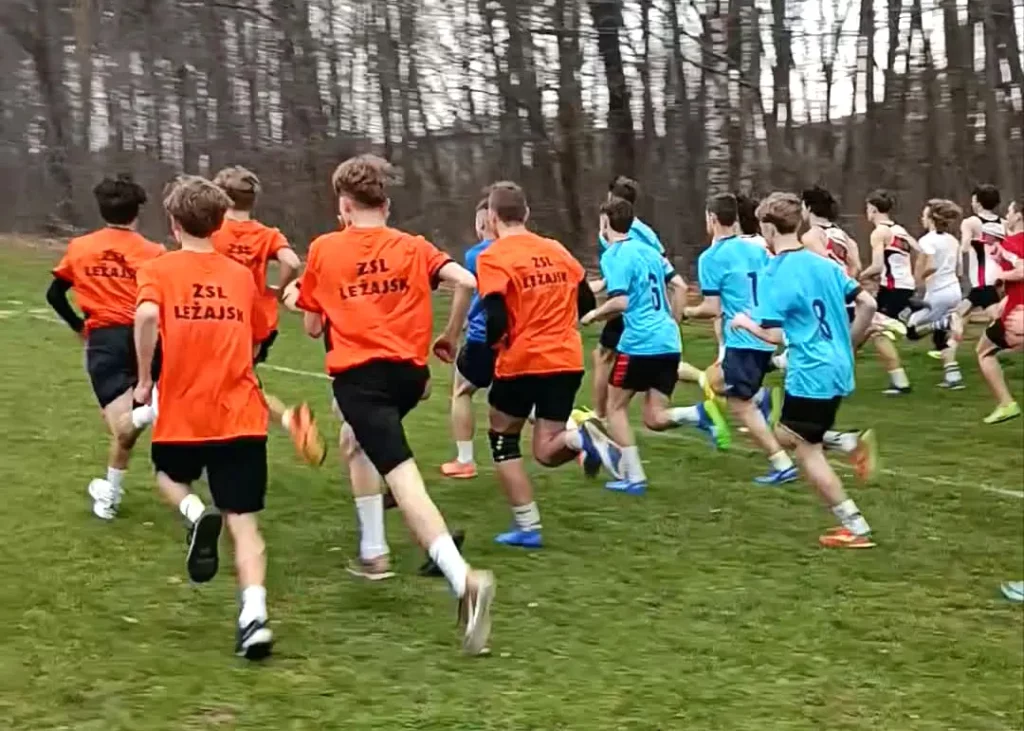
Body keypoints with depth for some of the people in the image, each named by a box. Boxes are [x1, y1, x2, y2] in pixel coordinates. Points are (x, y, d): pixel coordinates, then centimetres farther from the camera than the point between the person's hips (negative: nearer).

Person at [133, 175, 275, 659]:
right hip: (242, 416, 2)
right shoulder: (241, 275, 10)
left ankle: (196, 514, -3)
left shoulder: (159, 270, -1)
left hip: (183, 414, -1)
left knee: (169, 476, 30)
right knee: (243, 522, 2)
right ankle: (254, 617, -18)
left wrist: (144, 380, -10)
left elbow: (147, 315, -21)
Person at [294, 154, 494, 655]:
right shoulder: (412, 246, 12)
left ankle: (464, 579, -35)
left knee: (402, 476, -16)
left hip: (358, 373, -5)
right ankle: (372, 551, 29)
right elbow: (466, 282, -2)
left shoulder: (323, 250, 7)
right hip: (410, 370, 5)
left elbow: (312, 327, 11)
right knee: (355, 440, 33)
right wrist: (449, 338, 12)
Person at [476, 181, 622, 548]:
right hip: (567, 361, 5)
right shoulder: (557, 250, 11)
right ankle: (582, 436, -23)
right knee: (547, 452, 10)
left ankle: (527, 528, 11)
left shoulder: (493, 258, -8)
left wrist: (488, 343, 3)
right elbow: (586, 303, 15)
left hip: (521, 363, -5)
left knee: (503, 439, 17)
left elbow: (496, 320, -17)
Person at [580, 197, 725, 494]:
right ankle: (700, 413, -16)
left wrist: (594, 314, -1)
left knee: (616, 407, 10)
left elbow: (621, 302, -19)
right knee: (654, 418, 11)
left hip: (640, 344, -7)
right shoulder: (648, 250, 16)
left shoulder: (613, 256, -8)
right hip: (669, 343, 7)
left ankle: (633, 477, 5)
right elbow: (679, 286, 18)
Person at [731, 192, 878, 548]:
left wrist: (745, 322, 1)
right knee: (787, 435, 22)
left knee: (807, 450, 2)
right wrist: (849, 345, 20)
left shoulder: (774, 274, -14)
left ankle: (855, 527, 4)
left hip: (810, 375, -8)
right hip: (838, 369, 8)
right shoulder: (824, 264, 7)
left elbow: (773, 335, -18)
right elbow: (867, 304, 8)